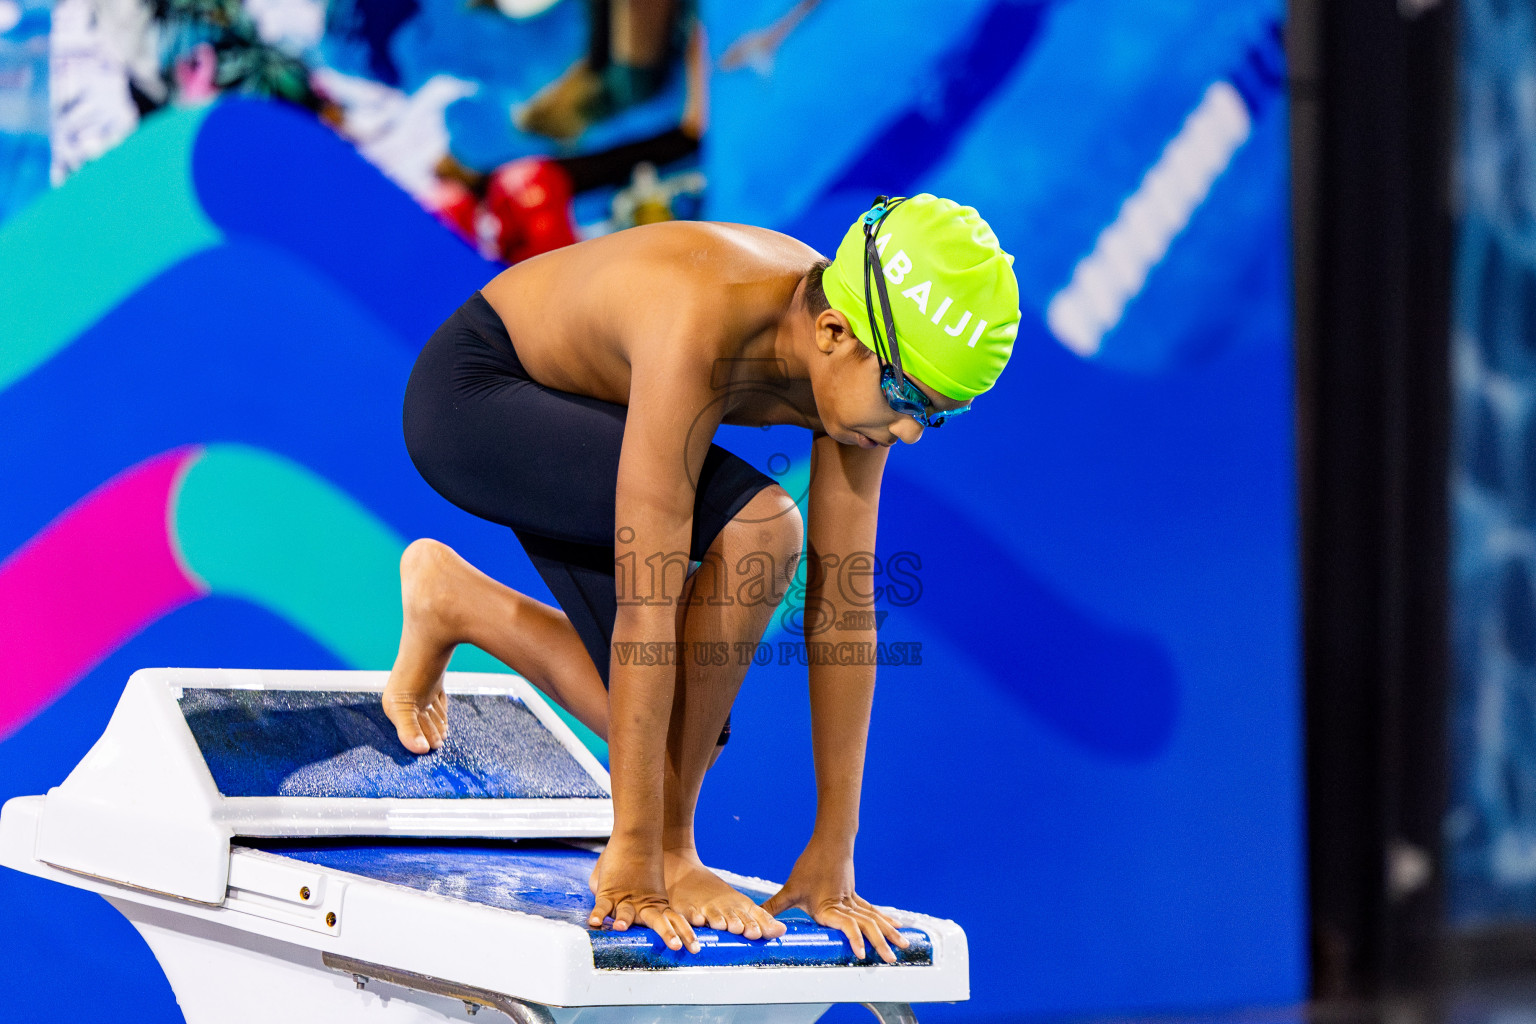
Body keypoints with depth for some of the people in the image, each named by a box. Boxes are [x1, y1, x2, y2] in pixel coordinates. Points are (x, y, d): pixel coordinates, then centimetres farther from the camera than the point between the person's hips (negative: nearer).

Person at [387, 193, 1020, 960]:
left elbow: (843, 606, -16)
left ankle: (452, 599, 18)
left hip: (567, 420, 7)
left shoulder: (857, 364, -20)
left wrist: (832, 855, -15)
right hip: (468, 397, -7)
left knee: (677, 730, -2)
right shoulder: (701, 329, -41)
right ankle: (664, 848, -16)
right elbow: (648, 602, -39)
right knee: (756, 527, -30)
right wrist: (638, 862, -37)